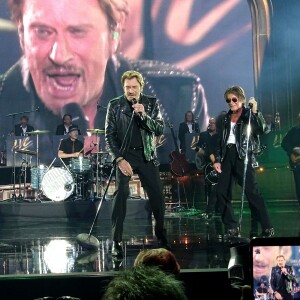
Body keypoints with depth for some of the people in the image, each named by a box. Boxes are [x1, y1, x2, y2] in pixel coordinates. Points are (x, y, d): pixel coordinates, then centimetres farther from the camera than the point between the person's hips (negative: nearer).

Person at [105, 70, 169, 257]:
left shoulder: (151, 103, 2)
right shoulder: (115, 105, -2)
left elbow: (160, 130, -4)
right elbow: (110, 135, -2)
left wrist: (144, 115, -19)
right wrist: (119, 159, -13)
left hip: (147, 155, 2)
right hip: (124, 154, -2)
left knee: (157, 196, 2)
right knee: (120, 195, -16)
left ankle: (161, 235, 25)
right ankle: (116, 242, -9)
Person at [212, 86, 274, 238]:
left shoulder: (249, 115, 2)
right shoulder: (226, 117, 17)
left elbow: (261, 129, -15)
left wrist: (255, 111, -23)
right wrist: (217, 159, 9)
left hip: (243, 156, -6)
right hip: (227, 156, 6)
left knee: (251, 191, -12)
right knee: (221, 192, -1)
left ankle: (267, 228, -5)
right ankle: (232, 228, 8)